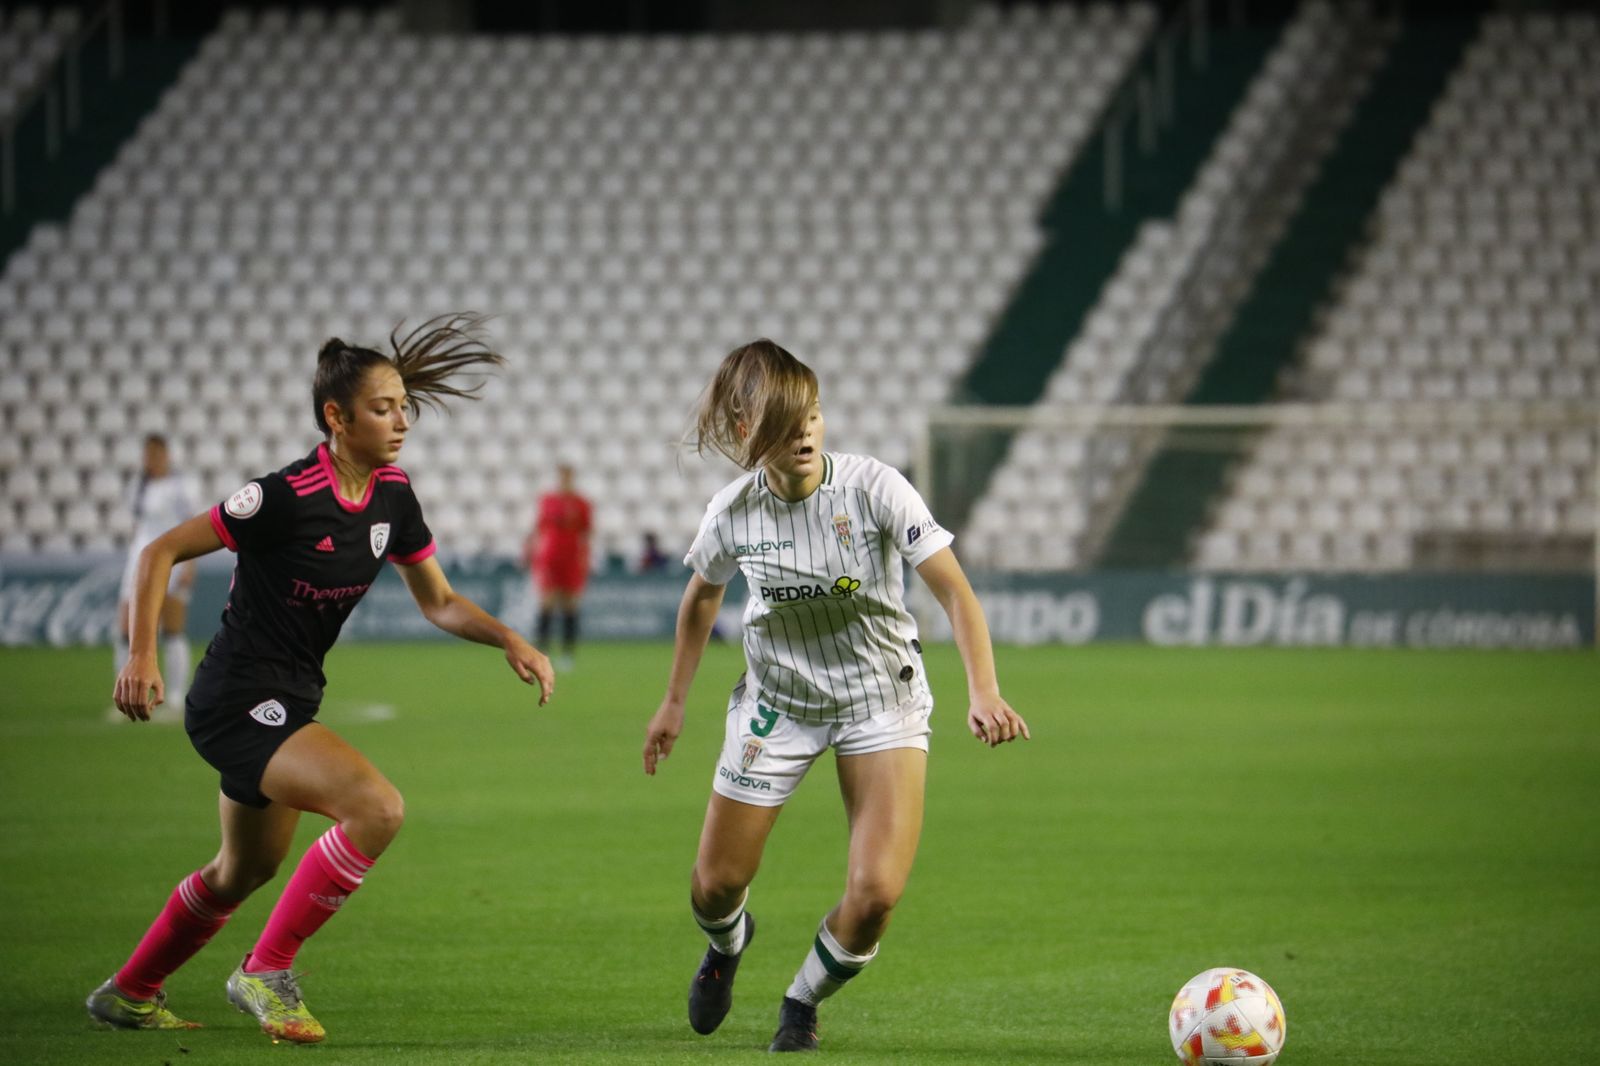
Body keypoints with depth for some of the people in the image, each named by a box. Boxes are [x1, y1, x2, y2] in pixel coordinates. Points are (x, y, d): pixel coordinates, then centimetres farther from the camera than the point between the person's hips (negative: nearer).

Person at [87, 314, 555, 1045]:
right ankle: (266, 972, -14)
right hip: (236, 702, -9)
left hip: (287, 704, 9)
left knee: (243, 872, 26)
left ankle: (128, 993, 46)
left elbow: (439, 602, 11)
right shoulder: (288, 496, -22)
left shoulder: (392, 497, 1)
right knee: (375, 806, -26)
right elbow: (161, 552, -15)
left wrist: (509, 640, -5)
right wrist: (141, 655, -22)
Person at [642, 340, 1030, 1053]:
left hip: (881, 700, -2)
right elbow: (701, 598, 9)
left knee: (876, 891, -17)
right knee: (715, 884, 6)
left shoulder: (873, 487, -22)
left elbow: (954, 592, -24)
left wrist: (983, 692, -38)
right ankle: (727, 943, 47)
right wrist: (675, 702, 15)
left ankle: (803, 1002, 14)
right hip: (776, 703, 2)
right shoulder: (733, 513, -13)